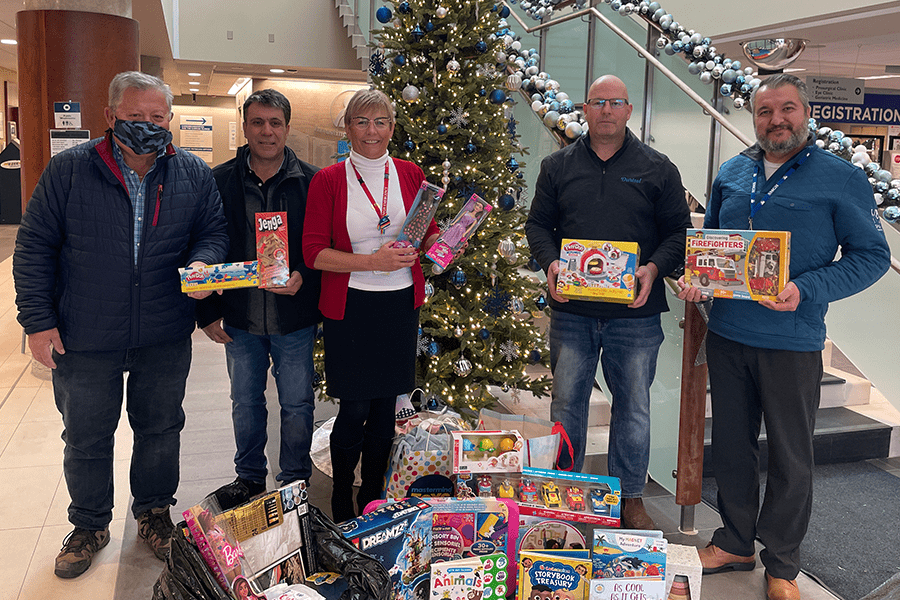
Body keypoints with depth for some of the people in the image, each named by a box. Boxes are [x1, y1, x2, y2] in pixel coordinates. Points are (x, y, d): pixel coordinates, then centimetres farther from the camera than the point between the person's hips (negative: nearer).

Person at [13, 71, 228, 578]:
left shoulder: (195, 175, 0)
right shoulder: (69, 170, -5)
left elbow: (213, 232, 7)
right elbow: (34, 247, -3)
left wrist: (203, 263, -17)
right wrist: (38, 319, -7)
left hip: (165, 340, 1)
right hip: (84, 340, -1)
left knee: (161, 428, 16)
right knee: (86, 437, 13)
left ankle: (154, 512, 39)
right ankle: (90, 526, 36)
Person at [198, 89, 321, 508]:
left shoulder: (311, 182, -5)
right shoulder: (220, 181, -1)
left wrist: (304, 276, -21)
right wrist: (208, 312, 1)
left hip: (295, 318, -2)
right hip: (240, 318, 2)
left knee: (297, 405, 9)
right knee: (245, 402, 17)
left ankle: (295, 482, 28)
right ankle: (249, 477, 36)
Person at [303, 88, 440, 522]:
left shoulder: (410, 174, 6)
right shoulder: (328, 180, -3)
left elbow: (429, 235, 15)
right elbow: (313, 252, -8)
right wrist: (374, 262, -19)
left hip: (401, 304, 3)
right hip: (350, 306, -3)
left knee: (385, 408, 11)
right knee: (354, 410, 1)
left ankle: (372, 500, 29)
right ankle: (341, 505, 23)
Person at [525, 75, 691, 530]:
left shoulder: (657, 169, 4)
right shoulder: (558, 166, 8)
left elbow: (678, 231, 4)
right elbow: (538, 223, 10)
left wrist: (654, 269, -13)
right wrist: (550, 262, -9)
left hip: (635, 313, -1)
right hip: (571, 309, 1)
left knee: (633, 405, 8)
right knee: (566, 402, 9)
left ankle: (630, 497, 26)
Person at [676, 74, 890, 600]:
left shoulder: (841, 178, -6)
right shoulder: (732, 173, 7)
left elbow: (872, 255, -7)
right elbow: (708, 236, 18)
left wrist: (806, 290, -21)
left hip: (792, 343, -4)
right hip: (727, 335, 4)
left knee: (791, 457, 8)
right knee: (731, 444, 14)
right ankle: (736, 543, 32)